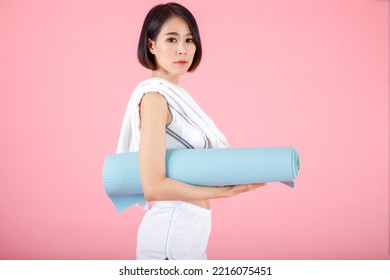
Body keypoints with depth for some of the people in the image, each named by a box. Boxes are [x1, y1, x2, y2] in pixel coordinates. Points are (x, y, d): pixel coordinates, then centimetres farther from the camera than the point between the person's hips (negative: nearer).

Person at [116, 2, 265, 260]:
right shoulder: (154, 96, -15)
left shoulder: (174, 95, 11)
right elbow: (153, 186, -22)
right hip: (172, 229, -9)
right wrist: (224, 191, -17)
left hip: (188, 227, 9)